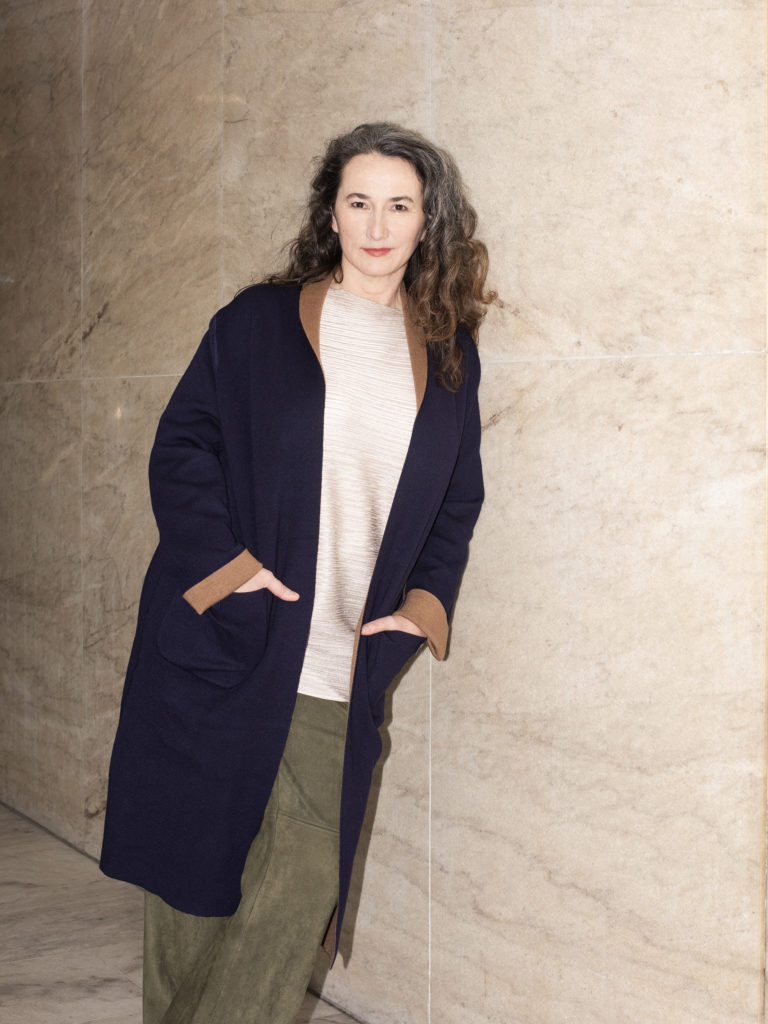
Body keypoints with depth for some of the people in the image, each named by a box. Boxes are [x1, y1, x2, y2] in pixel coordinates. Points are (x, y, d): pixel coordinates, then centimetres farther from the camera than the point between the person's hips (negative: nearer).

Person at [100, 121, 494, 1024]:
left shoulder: (447, 354, 11)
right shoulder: (258, 321, 4)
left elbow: (458, 497, 16)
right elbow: (181, 447, 1)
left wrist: (426, 597, 1)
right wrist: (225, 563, -10)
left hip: (341, 675, 2)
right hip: (222, 648, -1)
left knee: (303, 889, -5)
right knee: (193, 864, 7)